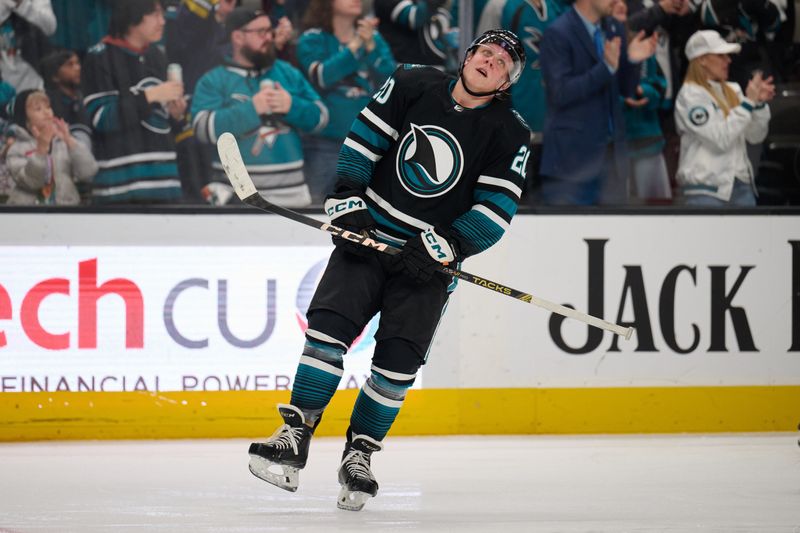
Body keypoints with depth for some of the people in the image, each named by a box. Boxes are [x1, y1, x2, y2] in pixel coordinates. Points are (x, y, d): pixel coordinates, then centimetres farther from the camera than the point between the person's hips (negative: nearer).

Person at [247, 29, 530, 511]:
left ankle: (359, 454, 3)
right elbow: (361, 142, 4)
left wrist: (443, 248, -21)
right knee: (330, 323, -16)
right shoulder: (414, 86, 0)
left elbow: (495, 211, -11)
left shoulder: (510, 135, -4)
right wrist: (347, 204, -5)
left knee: (399, 358, -12)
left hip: (429, 261, -1)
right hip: (368, 237, 1)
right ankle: (296, 435, -12)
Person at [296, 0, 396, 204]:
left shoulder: (374, 38, 9)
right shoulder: (313, 40, 0)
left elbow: (389, 78, -4)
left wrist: (370, 46, -18)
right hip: (324, 143, -3)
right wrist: (355, 46, -20)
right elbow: (322, 77, -16)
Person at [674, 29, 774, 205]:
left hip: (741, 184, 6)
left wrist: (760, 103, -3)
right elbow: (720, 139, -18)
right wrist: (748, 103, -15)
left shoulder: (732, 90, 12)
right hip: (707, 189, -6)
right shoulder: (690, 96, -7)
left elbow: (755, 136, 12)